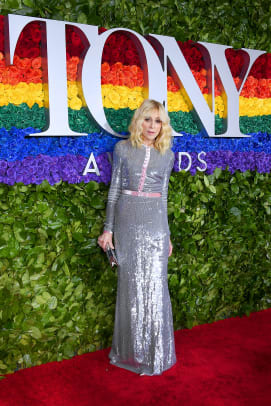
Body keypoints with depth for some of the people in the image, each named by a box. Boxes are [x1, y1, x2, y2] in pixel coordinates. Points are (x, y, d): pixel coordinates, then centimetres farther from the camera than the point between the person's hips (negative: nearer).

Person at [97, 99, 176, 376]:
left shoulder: (167, 155, 9)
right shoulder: (123, 148, 3)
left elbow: (163, 195, 13)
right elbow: (114, 189, 4)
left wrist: (167, 235, 13)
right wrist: (108, 228, -1)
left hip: (155, 223, 1)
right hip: (127, 221, -1)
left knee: (154, 285, 2)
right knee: (130, 285, 6)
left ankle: (155, 352, 19)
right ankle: (131, 350, 23)